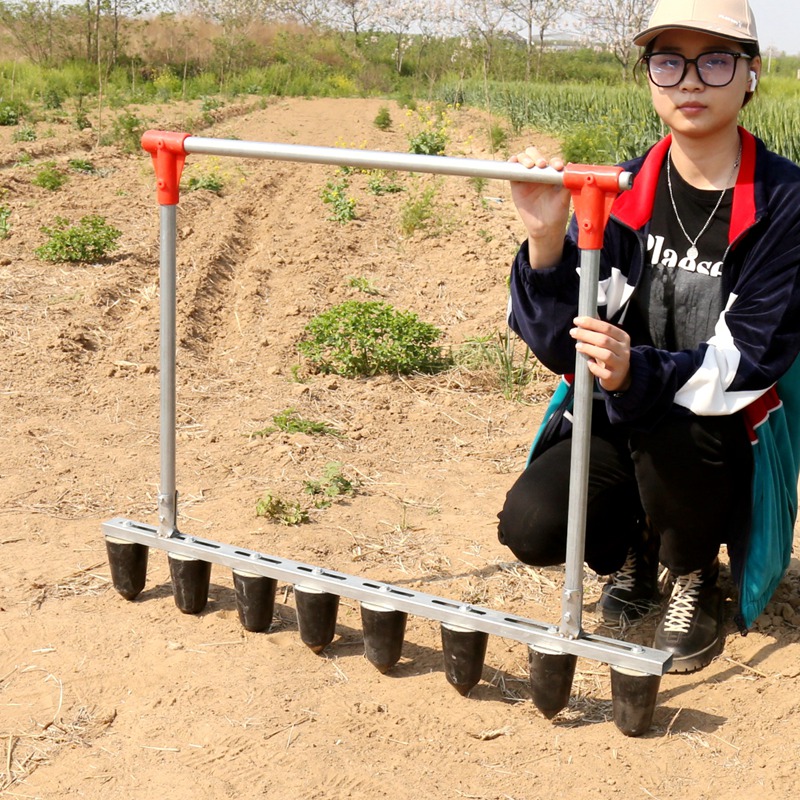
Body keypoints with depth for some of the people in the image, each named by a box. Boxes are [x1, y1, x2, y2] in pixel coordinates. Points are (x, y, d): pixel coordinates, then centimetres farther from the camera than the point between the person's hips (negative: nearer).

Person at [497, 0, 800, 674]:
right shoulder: (621, 192, -6)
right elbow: (558, 345, -11)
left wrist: (639, 374, -37)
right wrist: (546, 239, -29)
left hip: (729, 439, -2)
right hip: (620, 424, 3)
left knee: (667, 425, -36)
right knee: (530, 526, -23)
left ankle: (695, 578, -2)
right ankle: (633, 548, 14)